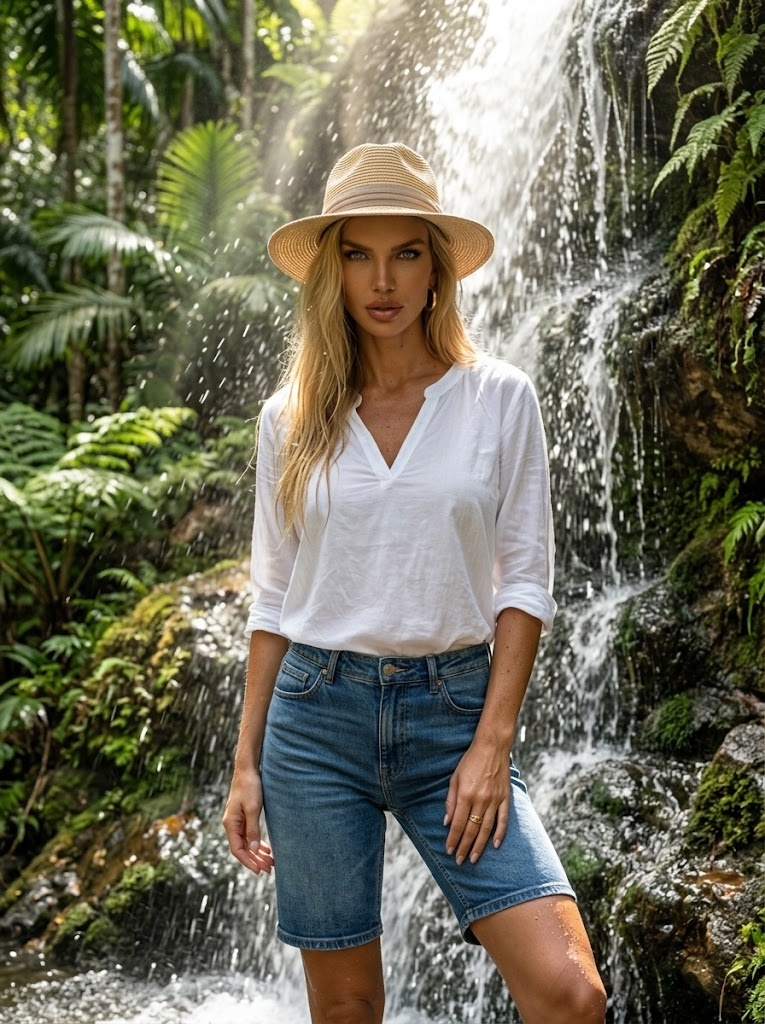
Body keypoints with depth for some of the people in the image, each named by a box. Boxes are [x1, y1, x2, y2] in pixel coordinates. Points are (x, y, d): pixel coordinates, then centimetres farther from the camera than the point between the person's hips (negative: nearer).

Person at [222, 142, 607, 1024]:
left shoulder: (500, 398, 1)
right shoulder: (292, 417, 5)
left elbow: (525, 579, 0)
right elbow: (273, 597, 9)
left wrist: (491, 744, -9)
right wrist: (247, 762, 7)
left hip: (452, 713, -1)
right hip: (317, 717, 1)